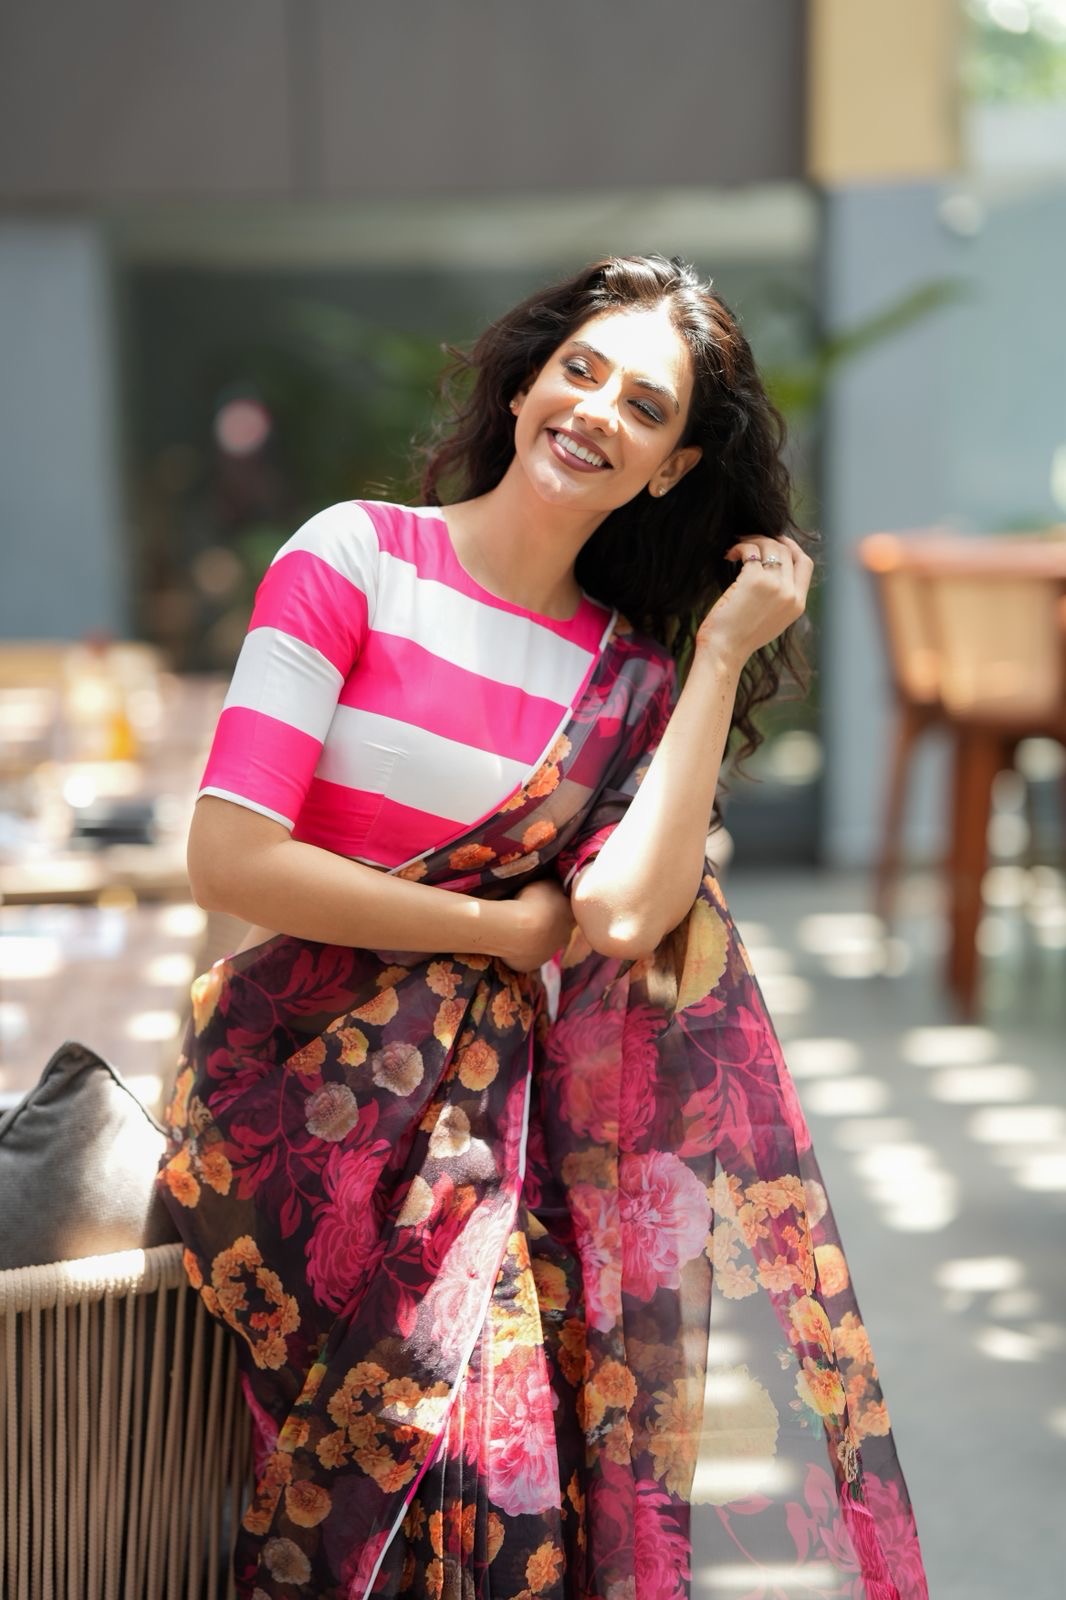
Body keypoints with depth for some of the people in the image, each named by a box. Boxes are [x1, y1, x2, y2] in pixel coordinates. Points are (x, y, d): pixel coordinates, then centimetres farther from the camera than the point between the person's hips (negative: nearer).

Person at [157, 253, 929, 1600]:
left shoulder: (634, 671, 8)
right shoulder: (357, 555, -3)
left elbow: (624, 913, -14)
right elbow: (228, 859, -12)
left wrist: (724, 650, -7)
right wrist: (501, 929, -8)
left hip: (492, 1086, 5)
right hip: (310, 1072, -4)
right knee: (465, 1399, -25)